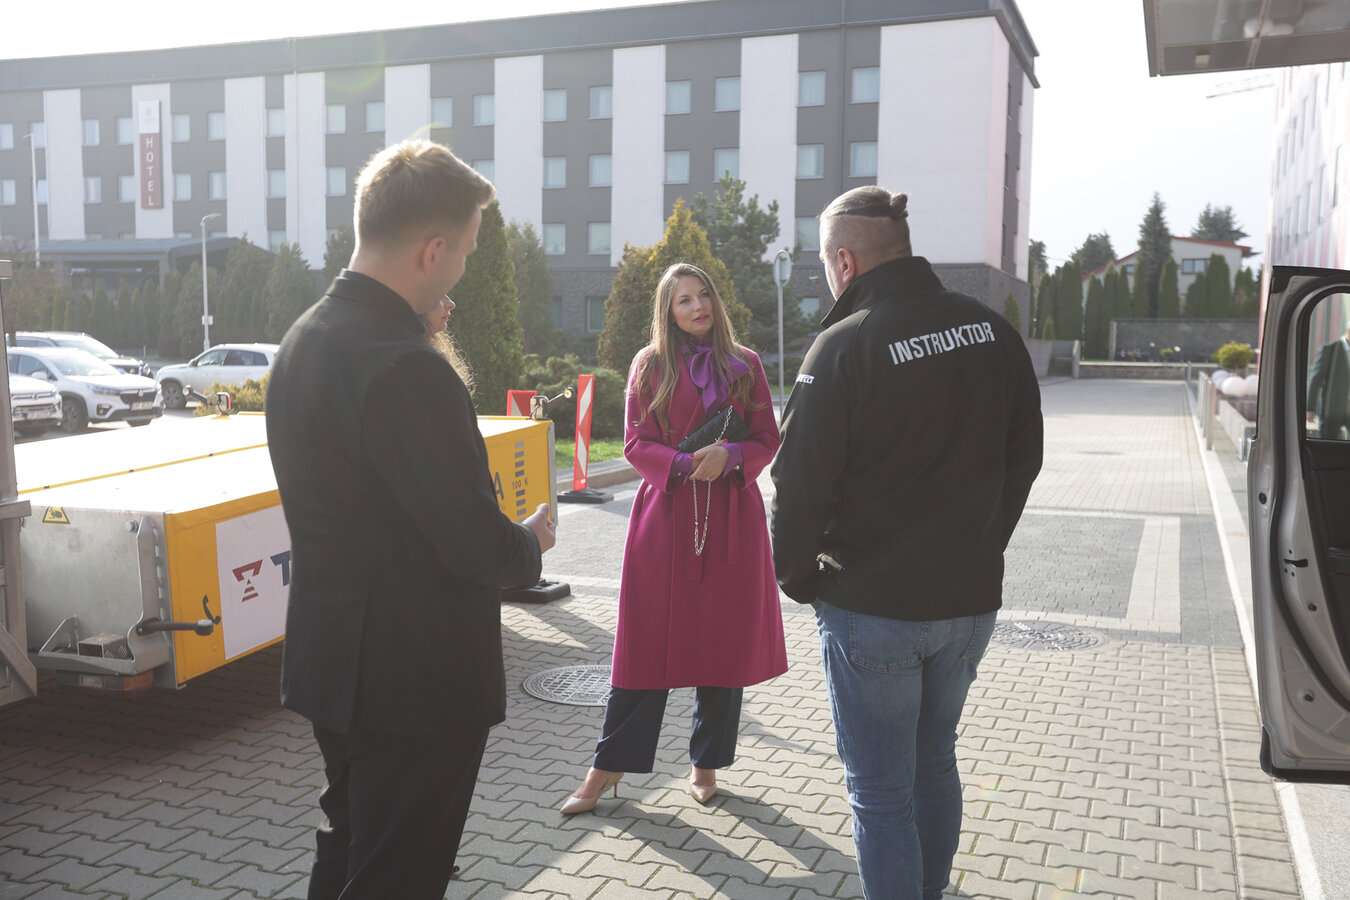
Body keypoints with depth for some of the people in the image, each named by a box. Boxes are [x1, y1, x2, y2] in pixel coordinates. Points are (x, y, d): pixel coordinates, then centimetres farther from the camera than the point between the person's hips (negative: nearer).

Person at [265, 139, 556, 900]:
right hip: (417, 680, -9)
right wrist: (529, 543, -2)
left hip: (332, 663, 9)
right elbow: (479, 547, -23)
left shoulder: (305, 339, 4)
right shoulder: (405, 367, -27)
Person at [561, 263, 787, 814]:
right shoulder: (650, 365, 4)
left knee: (725, 641, 5)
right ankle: (609, 768, 14)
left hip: (732, 515, 2)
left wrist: (729, 456, -14)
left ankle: (706, 763, 22)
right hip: (666, 514, -1)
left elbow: (768, 439, 6)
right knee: (648, 642, 2)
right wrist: (684, 463, -16)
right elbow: (636, 443, 1)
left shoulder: (744, 365, 7)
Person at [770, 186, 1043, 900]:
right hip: (971, 598, 7)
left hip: (871, 606, -6)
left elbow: (800, 482, -16)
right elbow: (1023, 456, 11)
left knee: (881, 789, 7)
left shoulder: (844, 345, -17)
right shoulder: (992, 330, 3)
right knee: (935, 760, 24)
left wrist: (797, 575, 0)